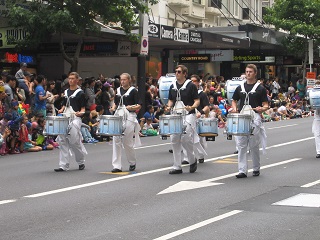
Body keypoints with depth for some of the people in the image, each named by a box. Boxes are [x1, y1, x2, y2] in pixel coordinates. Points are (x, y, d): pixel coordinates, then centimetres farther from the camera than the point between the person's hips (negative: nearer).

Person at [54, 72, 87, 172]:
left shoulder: (80, 93, 0)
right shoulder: (66, 92, 17)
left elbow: (83, 108, 0)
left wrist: (80, 113, -21)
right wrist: (61, 110, 5)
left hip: (75, 119, -6)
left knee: (75, 142, -6)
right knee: (62, 141, -1)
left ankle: (81, 162, 15)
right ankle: (63, 165, 2)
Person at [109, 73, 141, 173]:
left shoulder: (133, 90, -1)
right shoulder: (118, 90, 15)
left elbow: (139, 105, -3)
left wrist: (132, 107, -21)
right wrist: (113, 108, 6)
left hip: (129, 117, -5)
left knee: (127, 142, -3)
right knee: (116, 141, -3)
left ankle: (133, 163, 20)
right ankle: (117, 166, -1)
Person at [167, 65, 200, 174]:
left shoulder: (191, 85, -3)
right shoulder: (173, 86, 13)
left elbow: (197, 101, -3)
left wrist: (192, 107, -22)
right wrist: (168, 107, 1)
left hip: (188, 115, -6)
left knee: (186, 139, -15)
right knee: (174, 140, 2)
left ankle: (192, 160, 11)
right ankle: (177, 167, 8)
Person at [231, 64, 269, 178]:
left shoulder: (260, 88, 3)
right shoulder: (240, 87, 13)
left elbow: (266, 105, 2)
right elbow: (234, 101, 23)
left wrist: (262, 109, -20)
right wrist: (234, 108, 2)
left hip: (255, 118, -3)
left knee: (254, 146, 3)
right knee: (241, 145, -1)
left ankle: (256, 169, 20)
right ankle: (242, 170, 1)